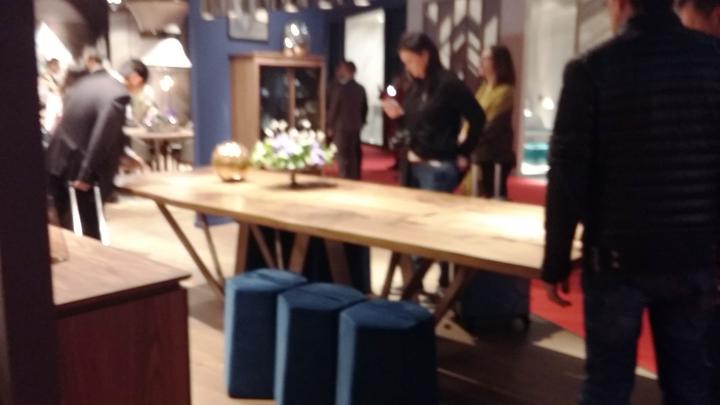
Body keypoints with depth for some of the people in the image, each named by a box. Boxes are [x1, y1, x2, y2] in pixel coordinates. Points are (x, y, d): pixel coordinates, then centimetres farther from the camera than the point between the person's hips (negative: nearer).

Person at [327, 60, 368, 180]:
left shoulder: (340, 88, -12)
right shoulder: (360, 89, 5)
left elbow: (333, 108, -9)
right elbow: (365, 108, 9)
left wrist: (330, 126, 0)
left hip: (341, 127, -6)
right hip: (356, 127, 6)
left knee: (343, 156, -2)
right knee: (355, 155, 11)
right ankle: (356, 179, 17)